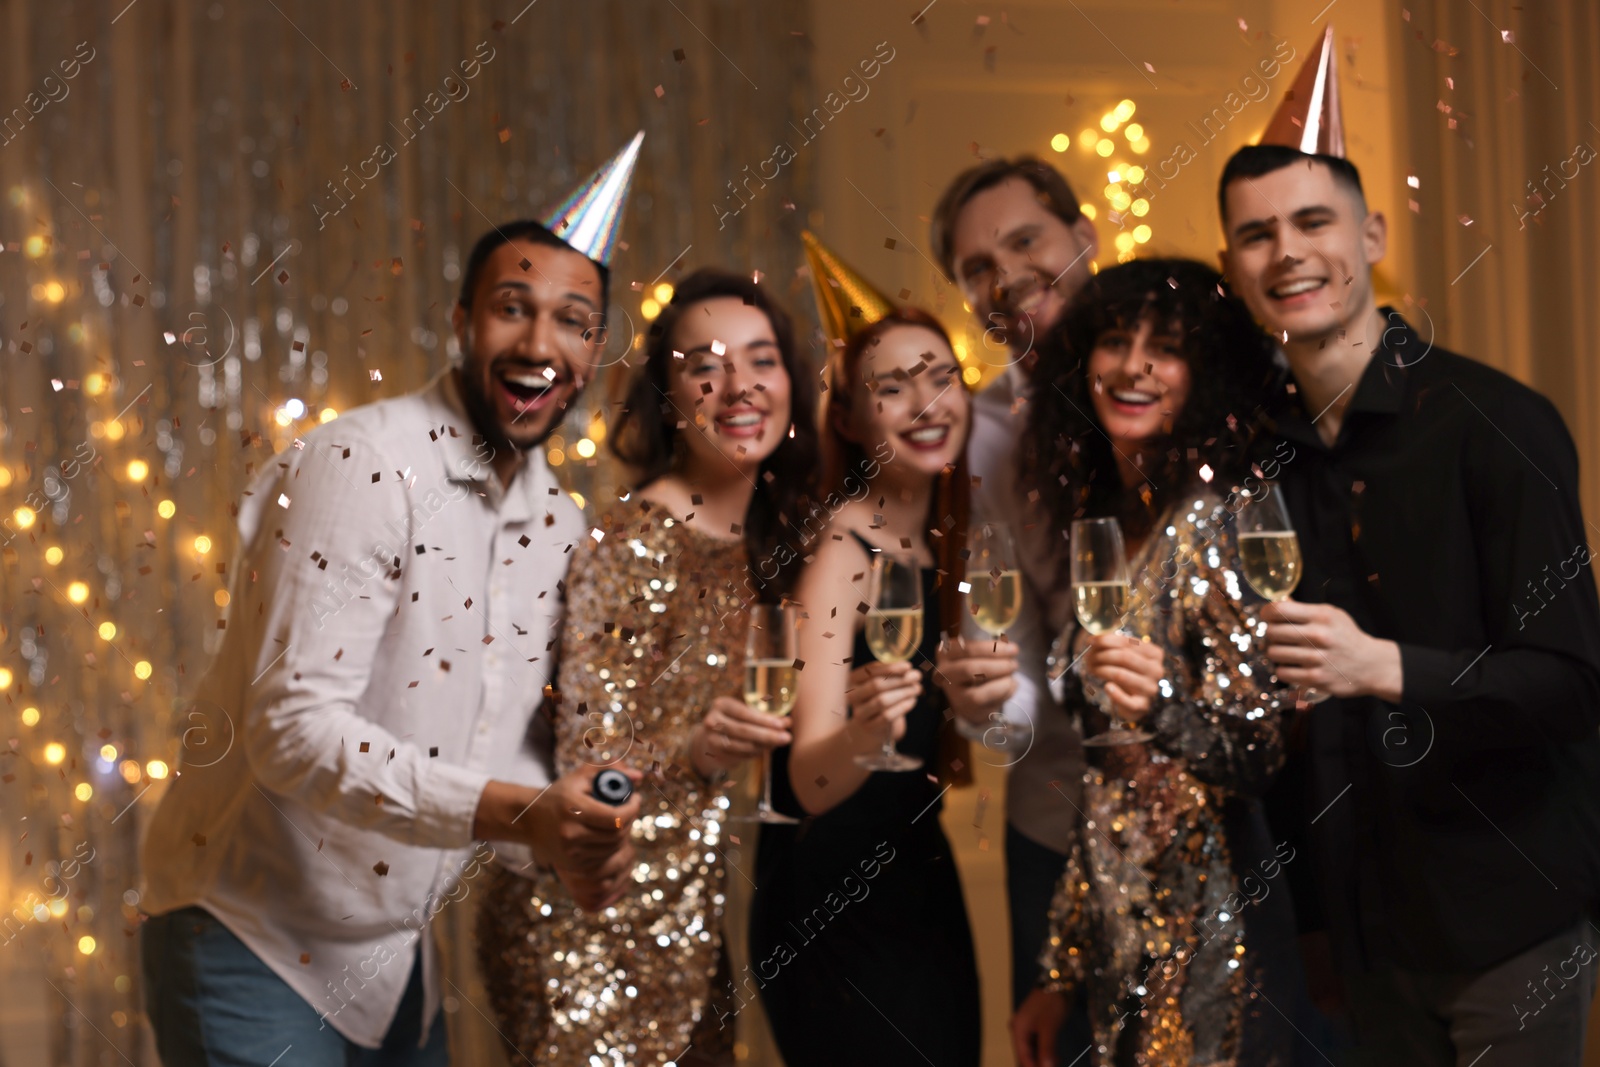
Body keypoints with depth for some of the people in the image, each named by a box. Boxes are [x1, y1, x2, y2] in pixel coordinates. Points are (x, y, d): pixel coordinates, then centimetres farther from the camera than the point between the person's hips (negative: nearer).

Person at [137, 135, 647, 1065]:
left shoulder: (559, 524, 6)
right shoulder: (367, 466, -19)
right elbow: (294, 727, -26)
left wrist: (577, 835, -9)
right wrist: (515, 814, -35)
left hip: (397, 955, 8)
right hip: (256, 943, -8)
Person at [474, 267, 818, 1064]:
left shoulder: (763, 542, 7)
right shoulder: (635, 544, -14)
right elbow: (585, 763, -18)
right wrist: (694, 752, -33)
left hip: (689, 926, 7)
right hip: (592, 923, -7)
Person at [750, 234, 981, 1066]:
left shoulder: (940, 538, 5)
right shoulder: (842, 548, -17)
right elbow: (809, 783, -27)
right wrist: (863, 733, -46)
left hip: (920, 887, 8)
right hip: (838, 910, -8)